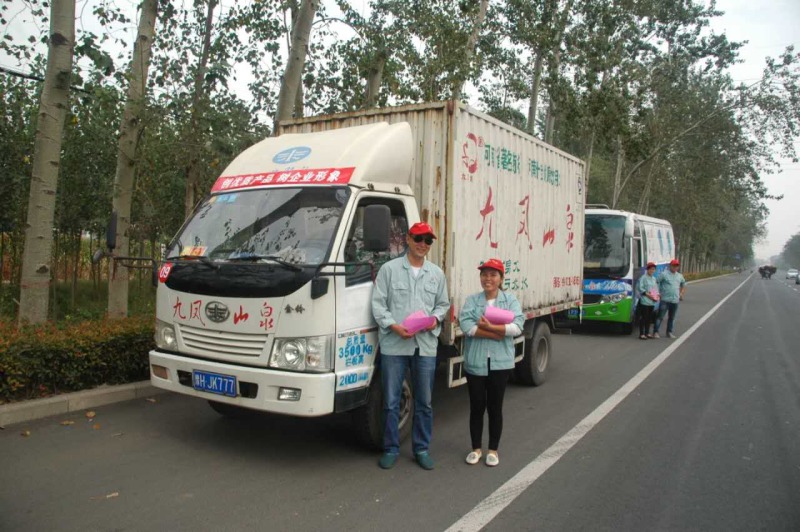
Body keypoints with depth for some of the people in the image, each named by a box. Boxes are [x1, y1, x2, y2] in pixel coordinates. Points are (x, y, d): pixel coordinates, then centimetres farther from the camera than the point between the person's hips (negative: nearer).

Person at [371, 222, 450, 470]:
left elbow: (443, 304, 16)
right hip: (394, 344, -3)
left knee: (424, 402, 11)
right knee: (391, 401, 6)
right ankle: (391, 449, 20)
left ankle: (422, 448, 25)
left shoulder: (437, 273, 11)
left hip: (426, 345, 3)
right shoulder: (389, 269, 0)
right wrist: (393, 326, -16)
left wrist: (435, 319, -5)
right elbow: (378, 303, -3)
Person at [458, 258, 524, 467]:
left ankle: (493, 450, 24)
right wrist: (500, 333, -17)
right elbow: (466, 326, -14)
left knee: (495, 407, 10)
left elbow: (517, 327, -13)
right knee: (476, 407, 9)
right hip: (475, 362, 1)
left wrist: (488, 326, -20)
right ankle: (476, 448, 25)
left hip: (500, 363, 0)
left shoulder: (510, 300, 2)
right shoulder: (472, 300, 2)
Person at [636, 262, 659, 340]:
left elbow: (656, 288, 25)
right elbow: (639, 288, -12)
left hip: (652, 302, 8)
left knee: (649, 318, 12)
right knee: (643, 317, -6)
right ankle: (641, 334, -2)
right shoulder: (643, 278, -6)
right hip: (644, 301, -8)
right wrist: (648, 294, -18)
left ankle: (647, 333, 21)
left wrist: (657, 295, 5)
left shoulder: (654, 279, 18)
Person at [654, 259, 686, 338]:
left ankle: (670, 332, 22)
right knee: (660, 316, -6)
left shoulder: (680, 276, 15)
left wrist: (681, 293, 17)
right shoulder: (664, 274, -4)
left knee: (672, 317, 12)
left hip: (675, 300, 6)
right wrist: (658, 293, -11)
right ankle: (655, 332, -3)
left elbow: (683, 285, 31)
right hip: (665, 300, -5)